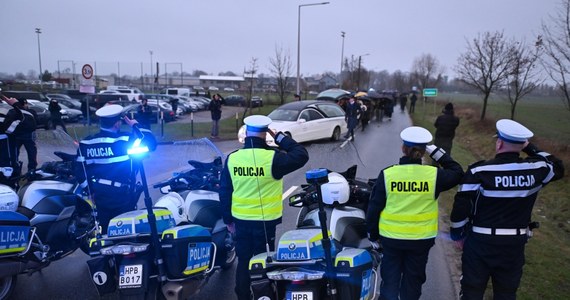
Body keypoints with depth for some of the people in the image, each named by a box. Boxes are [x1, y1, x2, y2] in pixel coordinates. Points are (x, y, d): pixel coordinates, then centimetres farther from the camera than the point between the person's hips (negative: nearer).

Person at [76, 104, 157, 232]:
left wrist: (91, 191, 11)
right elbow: (151, 142, -19)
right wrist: (136, 126, -6)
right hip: (123, 198, -4)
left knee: (105, 233, 20)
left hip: (100, 199, 5)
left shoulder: (86, 144, -5)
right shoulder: (126, 140, -19)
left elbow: (80, 171, -2)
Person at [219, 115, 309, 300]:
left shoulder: (232, 159, -4)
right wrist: (280, 138, -3)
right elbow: (301, 156, -8)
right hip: (265, 221, -3)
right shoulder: (272, 157, -18)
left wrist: (228, 219, 13)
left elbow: (224, 192, 2)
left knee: (243, 262, 17)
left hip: (240, 220, 4)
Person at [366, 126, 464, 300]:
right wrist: (437, 153, 8)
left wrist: (373, 235, 7)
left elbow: (374, 207, -5)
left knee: (390, 279, 13)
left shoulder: (387, 174, -10)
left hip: (391, 237, 0)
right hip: (421, 239, 1)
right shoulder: (433, 175, -11)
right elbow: (457, 174, 9)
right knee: (413, 279, 19)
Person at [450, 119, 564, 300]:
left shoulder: (480, 171, -17)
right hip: (515, 243, 4)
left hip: (480, 242, -3)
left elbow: (461, 207, -15)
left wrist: (457, 233, 1)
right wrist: (530, 148, 17)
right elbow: (558, 168, 18)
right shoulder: (536, 169, -7)